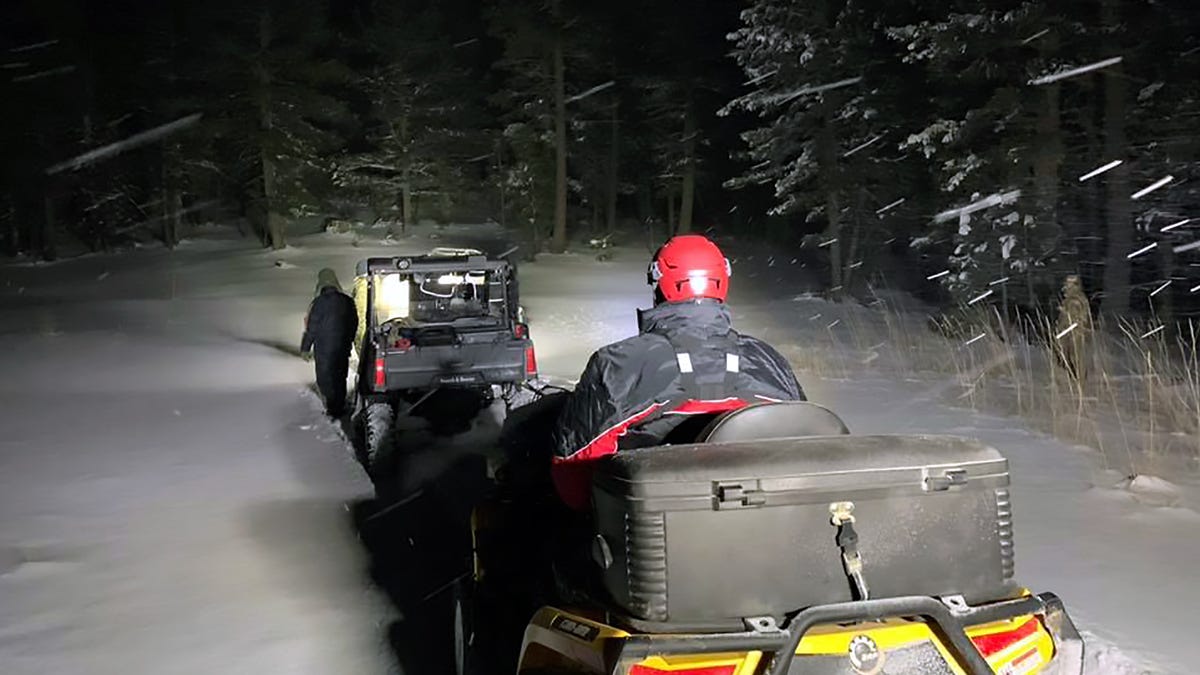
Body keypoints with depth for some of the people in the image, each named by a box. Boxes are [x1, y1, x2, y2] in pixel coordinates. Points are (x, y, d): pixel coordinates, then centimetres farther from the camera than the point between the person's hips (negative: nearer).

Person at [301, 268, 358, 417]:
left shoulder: (319, 302, -16)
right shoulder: (347, 301, 1)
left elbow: (312, 327, -13)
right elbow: (354, 324, 12)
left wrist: (305, 348, -5)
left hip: (324, 350, -5)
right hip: (343, 349, 5)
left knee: (325, 379, 4)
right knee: (340, 378, 17)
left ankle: (333, 408, 1)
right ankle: (340, 407, 23)